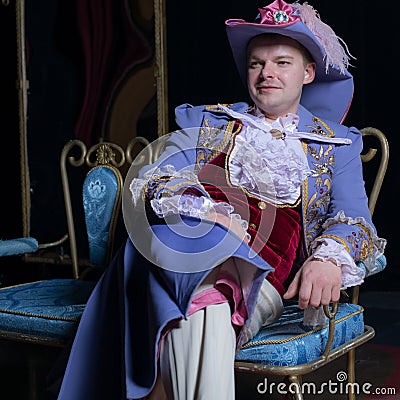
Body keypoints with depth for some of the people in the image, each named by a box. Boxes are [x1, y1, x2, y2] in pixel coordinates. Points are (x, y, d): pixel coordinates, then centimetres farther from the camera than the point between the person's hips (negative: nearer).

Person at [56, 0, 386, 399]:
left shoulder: (337, 144, 20)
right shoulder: (206, 122, 22)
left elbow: (355, 218, 6)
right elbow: (152, 180, 6)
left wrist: (328, 259, -20)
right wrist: (214, 214, -16)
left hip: (266, 277, -1)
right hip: (192, 256, 1)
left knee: (202, 313, -36)